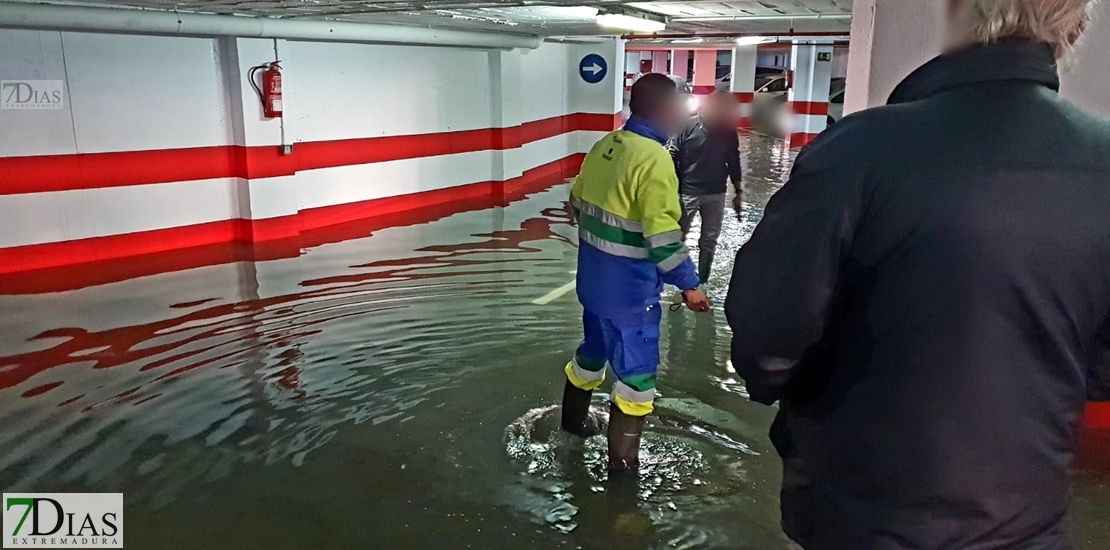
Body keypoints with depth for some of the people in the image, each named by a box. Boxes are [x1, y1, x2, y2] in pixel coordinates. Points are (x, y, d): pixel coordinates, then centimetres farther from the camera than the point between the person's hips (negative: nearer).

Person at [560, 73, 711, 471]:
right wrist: (689, 284, -13)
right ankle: (622, 460, 17)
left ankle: (574, 419, 46)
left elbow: (578, 204, 13)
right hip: (629, 286, -8)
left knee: (594, 349, 27)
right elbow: (662, 237, -23)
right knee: (636, 369, 6)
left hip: (593, 276, 8)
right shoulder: (654, 159, -22)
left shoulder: (604, 146, 4)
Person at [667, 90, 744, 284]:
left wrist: (738, 192, 10)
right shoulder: (688, 127, -13)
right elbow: (671, 158, -10)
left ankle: (702, 281, 21)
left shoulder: (729, 131, -2)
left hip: (716, 194, 3)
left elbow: (734, 162, 8)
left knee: (709, 240, 9)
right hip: (687, 192, -3)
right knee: (678, 236, 3)